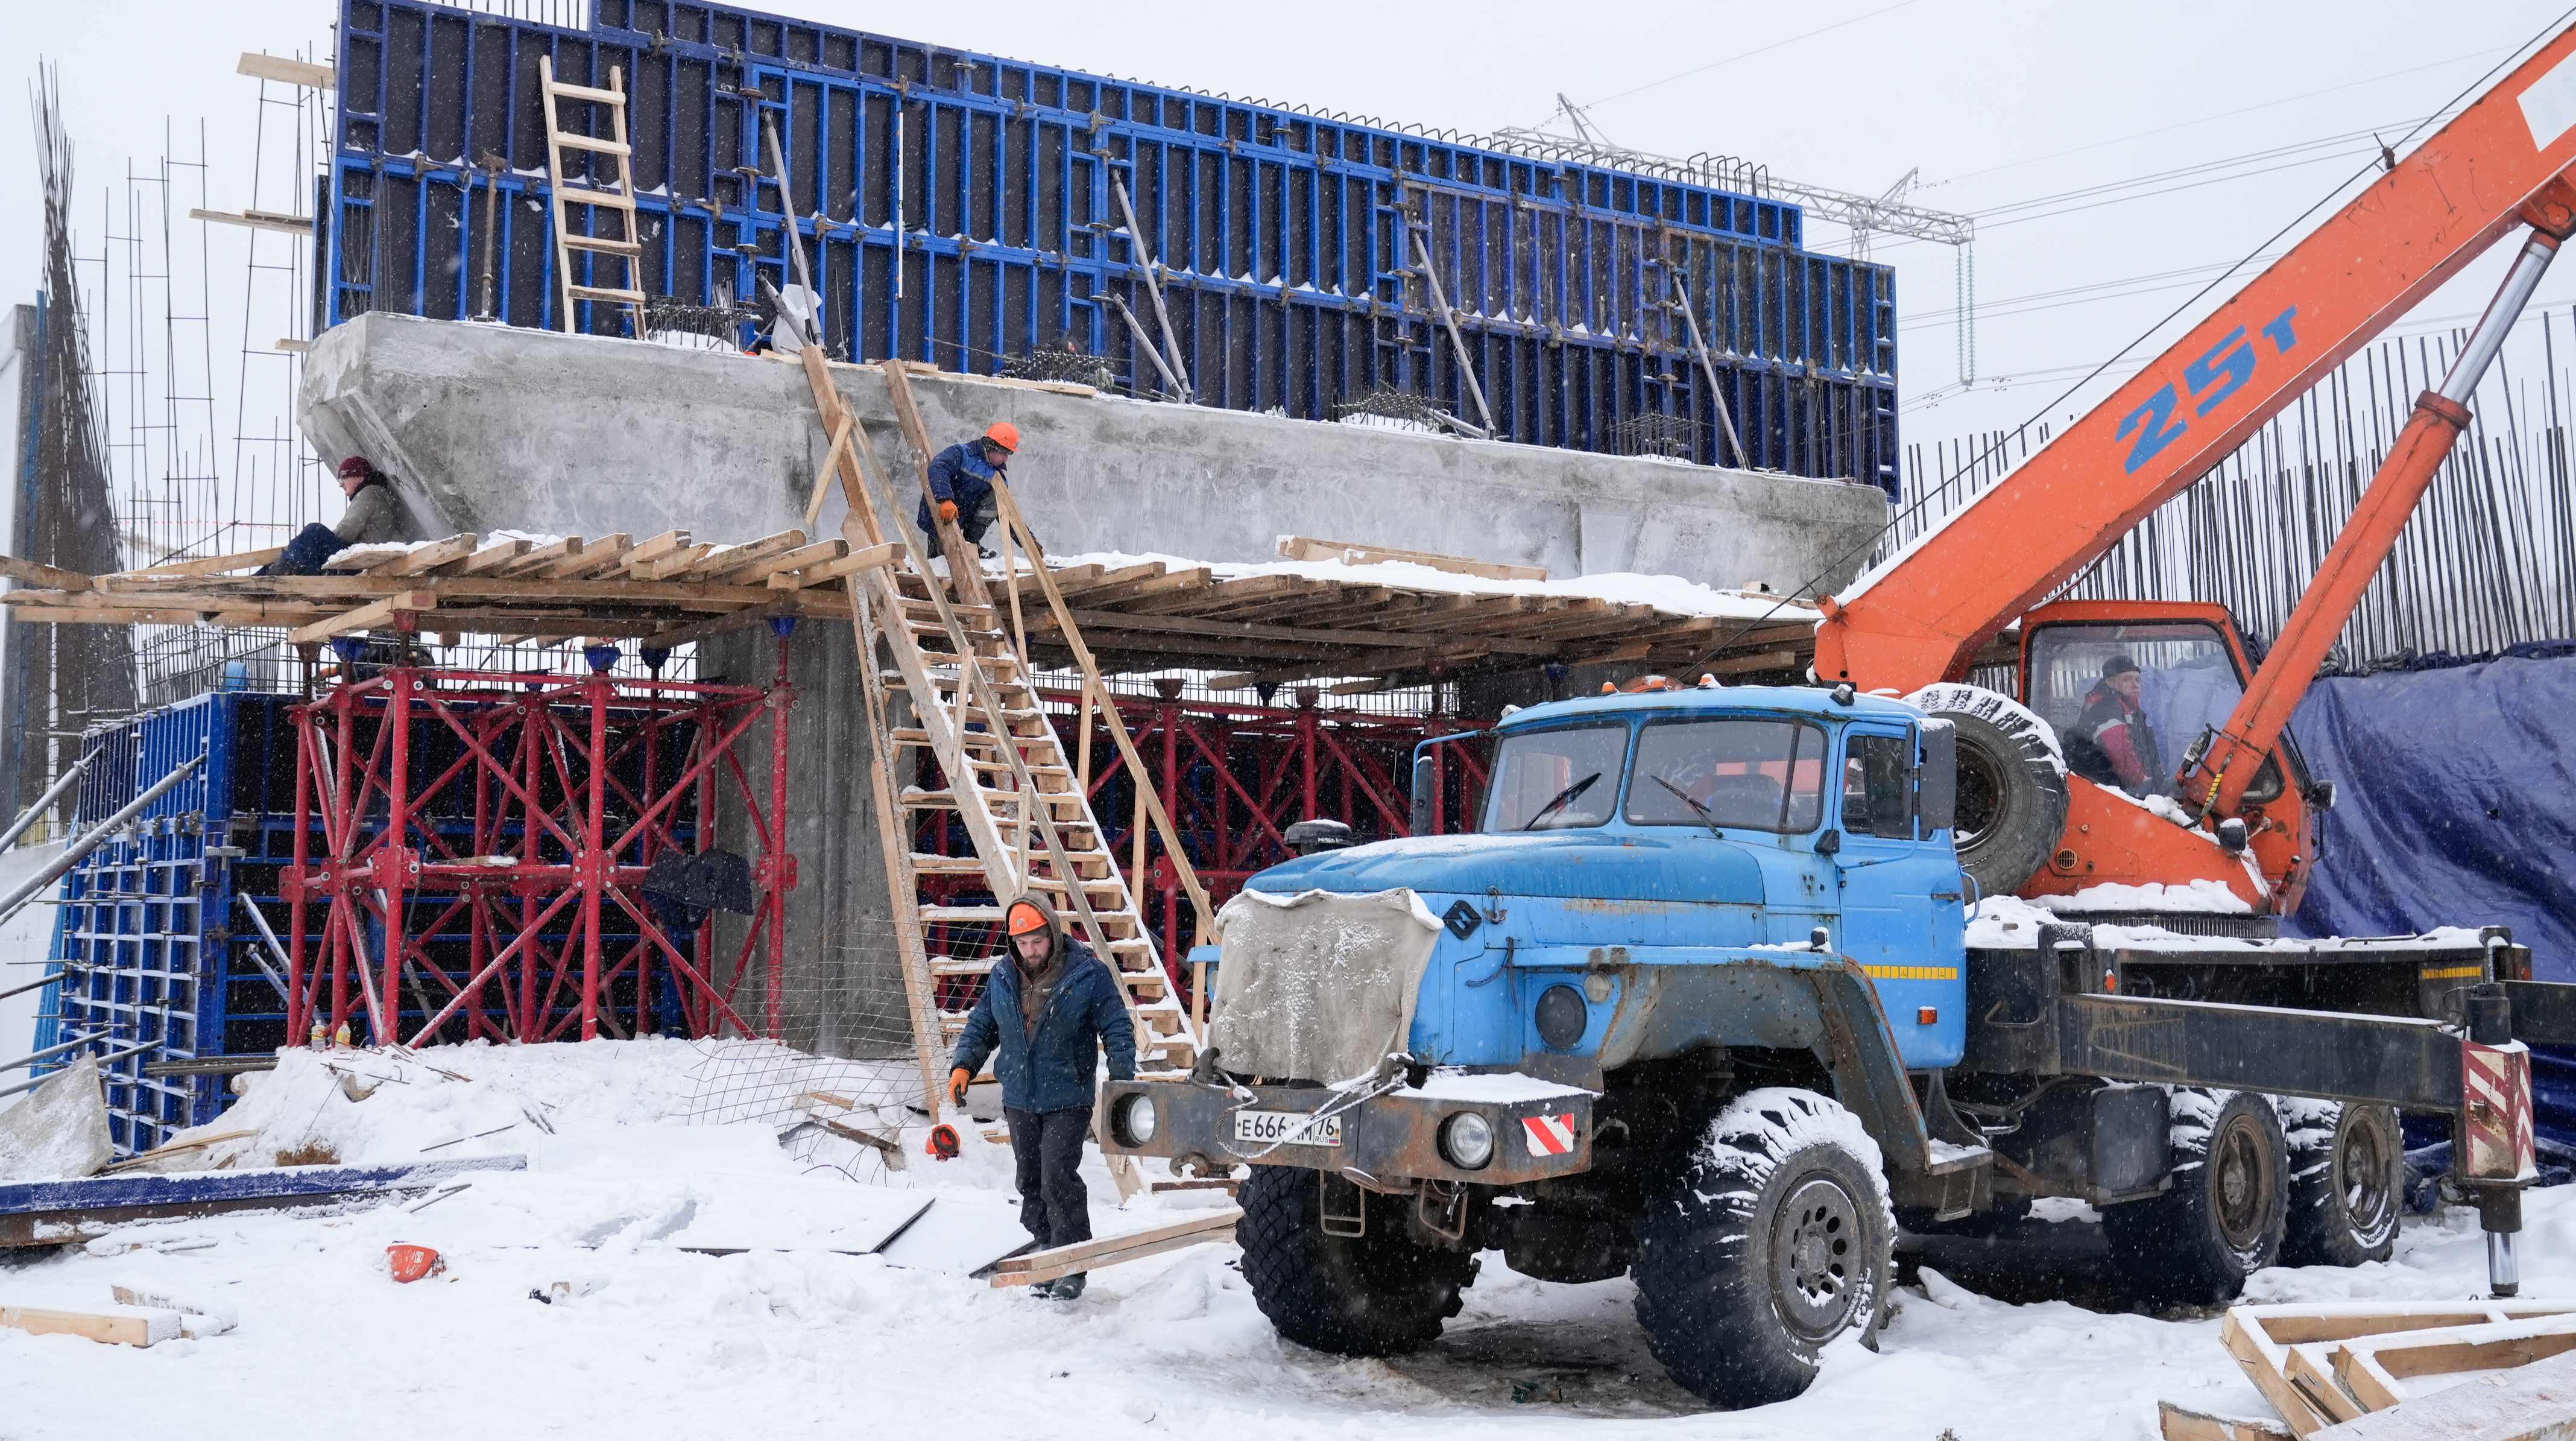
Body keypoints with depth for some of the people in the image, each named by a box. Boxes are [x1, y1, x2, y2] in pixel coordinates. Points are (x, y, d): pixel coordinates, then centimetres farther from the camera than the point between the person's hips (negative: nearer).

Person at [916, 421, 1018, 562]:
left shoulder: (996, 476, 4)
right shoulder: (961, 454, -14)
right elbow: (937, 469, -33)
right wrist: (946, 499, -48)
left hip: (961, 521, 6)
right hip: (939, 518, -6)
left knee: (996, 497, -10)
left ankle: (972, 543, -8)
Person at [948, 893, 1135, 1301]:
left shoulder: (1088, 974, -7)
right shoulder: (1002, 978, 7)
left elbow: (1117, 1029, -3)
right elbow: (981, 1027, 17)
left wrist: (1121, 1080, -13)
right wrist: (963, 1066, 1)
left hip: (1067, 1101, -5)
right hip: (1019, 1100, 6)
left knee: (1058, 1179, -15)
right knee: (1031, 1182, 10)